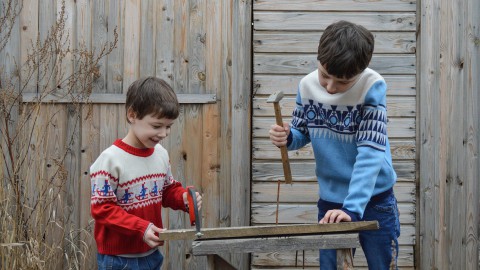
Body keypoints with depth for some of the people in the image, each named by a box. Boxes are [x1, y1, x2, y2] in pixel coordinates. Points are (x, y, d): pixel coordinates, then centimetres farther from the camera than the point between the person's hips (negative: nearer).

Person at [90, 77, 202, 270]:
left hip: (151, 253, 7)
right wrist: (141, 228, -26)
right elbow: (102, 208, -19)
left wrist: (183, 198, -8)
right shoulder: (110, 160, -19)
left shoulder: (161, 154, 2)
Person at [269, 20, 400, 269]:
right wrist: (286, 137, -19)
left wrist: (353, 208, -33)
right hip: (330, 202, 4)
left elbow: (371, 152, -25)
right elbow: (302, 134, 6)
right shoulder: (307, 85, -8)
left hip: (374, 201, -3)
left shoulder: (372, 87, -20)